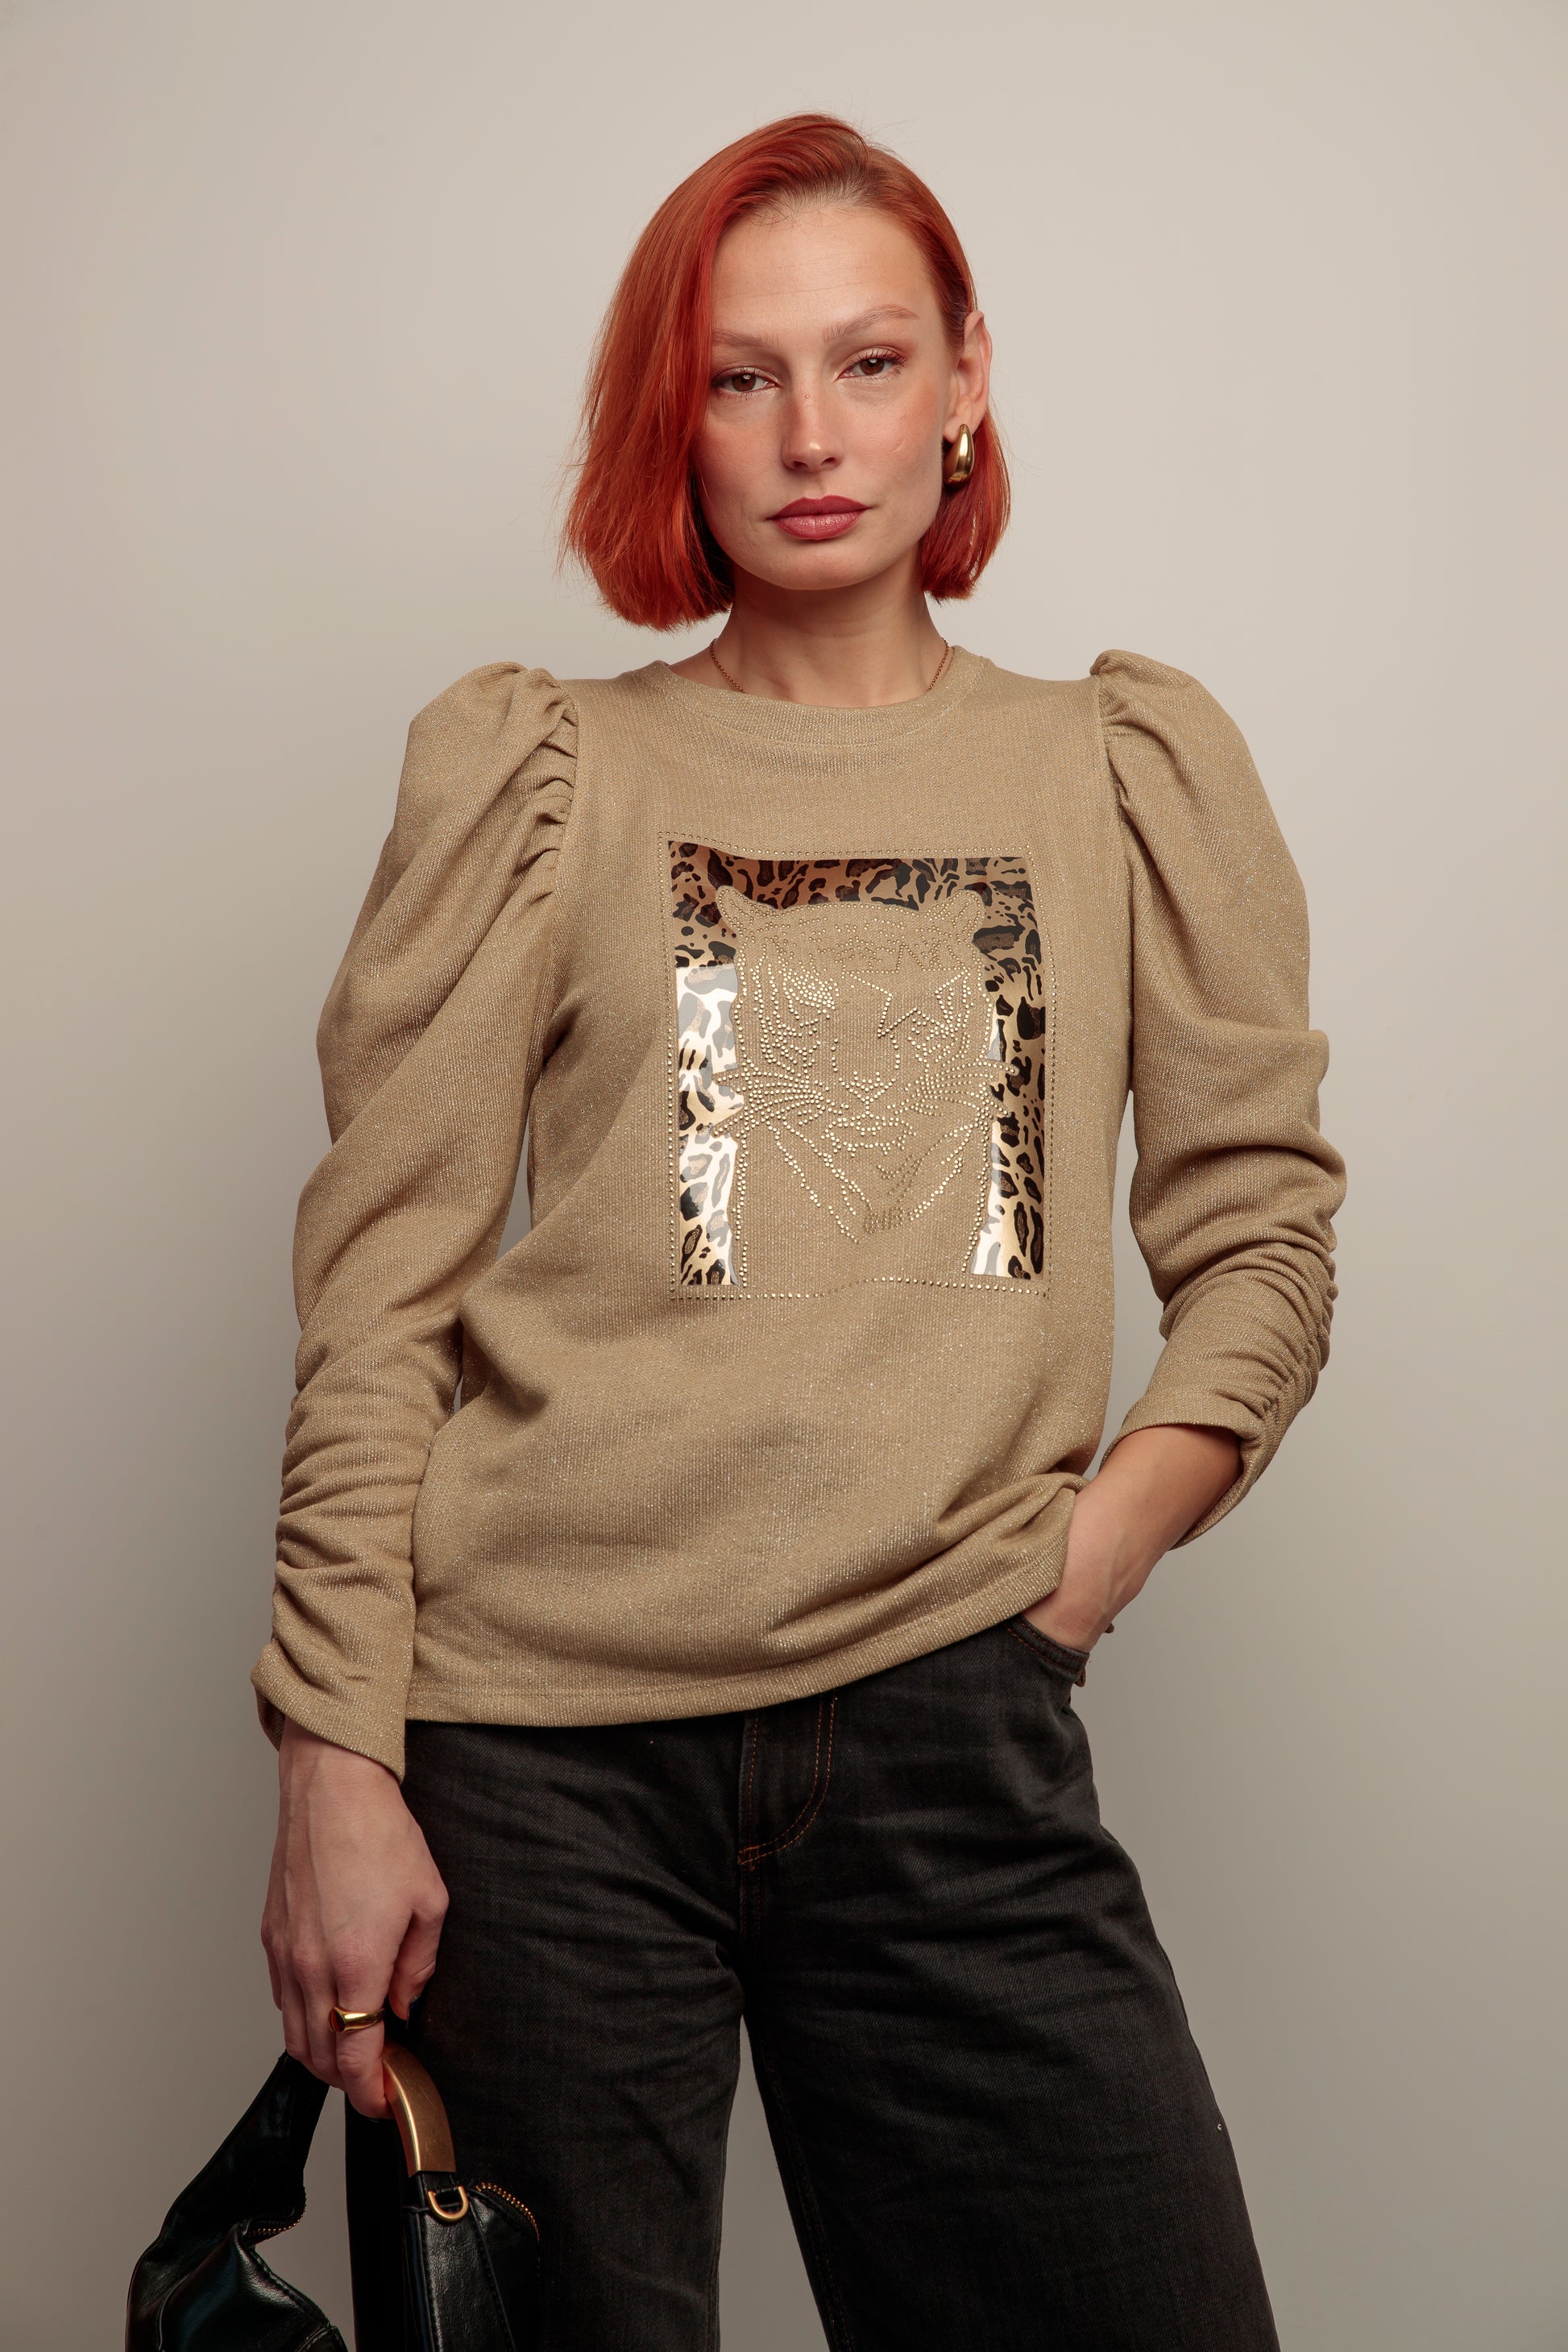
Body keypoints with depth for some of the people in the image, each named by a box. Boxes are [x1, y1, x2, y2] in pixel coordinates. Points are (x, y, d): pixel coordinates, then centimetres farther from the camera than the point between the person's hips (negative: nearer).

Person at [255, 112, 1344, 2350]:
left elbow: (1262, 1234, 12)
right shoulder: (531, 772, 7)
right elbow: (379, 1294, 2)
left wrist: (1080, 1565, -3)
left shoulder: (1132, 774, 12)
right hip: (537, 1750, -1)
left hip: (956, 1745, 1)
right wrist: (337, 1768, -4)